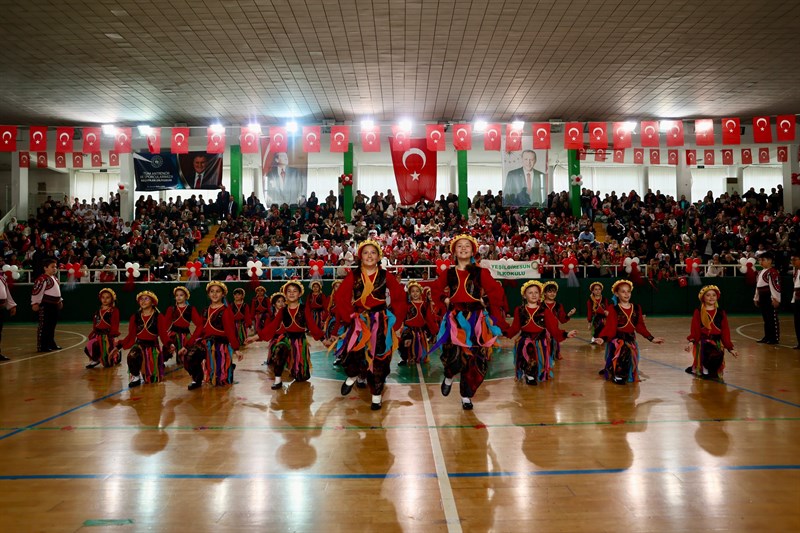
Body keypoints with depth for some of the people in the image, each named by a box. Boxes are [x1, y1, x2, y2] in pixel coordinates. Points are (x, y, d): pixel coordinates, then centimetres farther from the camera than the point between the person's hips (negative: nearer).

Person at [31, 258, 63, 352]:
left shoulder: (55, 278, 16)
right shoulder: (42, 279, -15)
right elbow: (36, 291, -17)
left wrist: (60, 301, 26)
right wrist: (35, 303, -18)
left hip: (54, 305, 9)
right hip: (45, 306, -9)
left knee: (52, 326, 16)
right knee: (44, 326, -5)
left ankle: (51, 343, 26)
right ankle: (42, 346, -1)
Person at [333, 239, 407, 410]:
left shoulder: (385, 276, 1)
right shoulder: (353, 275, 0)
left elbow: (399, 297, 4)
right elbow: (341, 297, -1)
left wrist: (395, 318, 0)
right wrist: (349, 316, -7)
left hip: (380, 322, 0)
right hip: (359, 320, 0)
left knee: (378, 358, 0)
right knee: (351, 351, -20)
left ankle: (377, 396, 15)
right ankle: (352, 376, 14)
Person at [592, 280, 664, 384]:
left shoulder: (636, 308, 7)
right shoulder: (614, 310, -7)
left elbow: (640, 326, 12)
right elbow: (610, 327, -15)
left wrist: (651, 338, 8)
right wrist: (602, 338, -31)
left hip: (631, 339, 6)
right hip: (617, 339, -6)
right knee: (624, 352, -31)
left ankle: (611, 369, 34)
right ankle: (617, 375, -10)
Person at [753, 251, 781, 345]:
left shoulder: (772, 272, -12)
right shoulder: (761, 272, 18)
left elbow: (776, 285, -19)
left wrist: (775, 299, -23)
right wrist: (756, 298, 23)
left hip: (770, 298, -9)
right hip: (762, 298, 9)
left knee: (773, 319, -3)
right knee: (766, 318, 14)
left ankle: (775, 338, 3)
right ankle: (767, 337, 22)